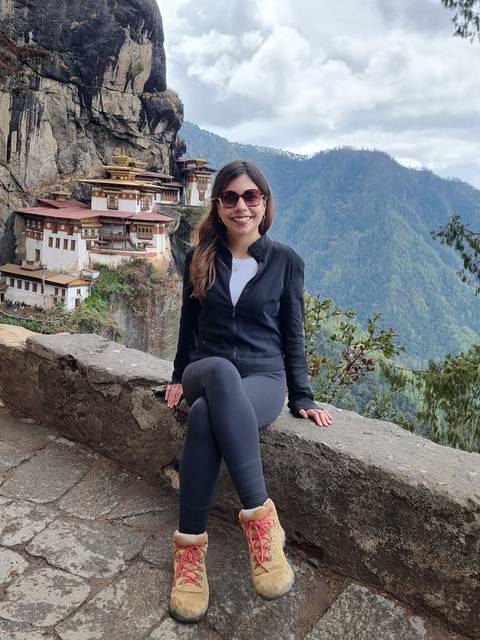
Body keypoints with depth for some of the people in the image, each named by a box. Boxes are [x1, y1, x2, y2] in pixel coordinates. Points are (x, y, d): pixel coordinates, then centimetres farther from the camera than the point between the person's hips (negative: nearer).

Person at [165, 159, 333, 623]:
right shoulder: (200, 258, 7)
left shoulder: (285, 260, 2)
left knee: (205, 417, -36)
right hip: (205, 372, 2)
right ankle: (260, 517, -36)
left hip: (263, 380, -1)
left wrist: (302, 397, 2)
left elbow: (292, 333, 4)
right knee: (222, 373, -38)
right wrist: (180, 376, 12)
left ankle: (190, 547, -23)